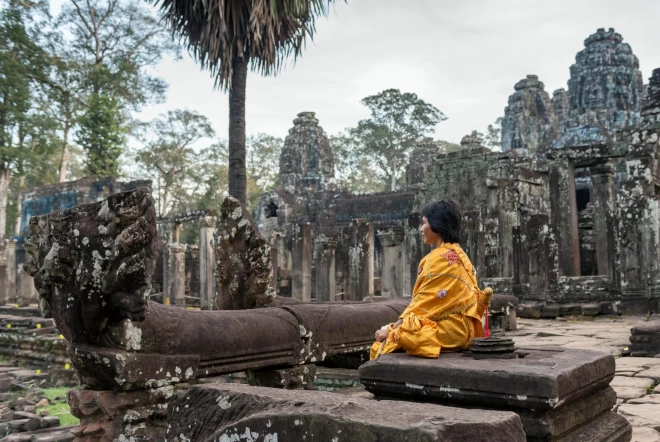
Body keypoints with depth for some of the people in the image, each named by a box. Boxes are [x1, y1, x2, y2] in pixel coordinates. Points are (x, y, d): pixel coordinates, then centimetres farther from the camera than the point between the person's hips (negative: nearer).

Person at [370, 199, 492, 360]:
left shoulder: (439, 257, -14)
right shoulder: (458, 254, 14)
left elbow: (424, 302, -14)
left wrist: (392, 329, -7)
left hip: (447, 330, -9)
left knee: (388, 340, -6)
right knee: (390, 334, 8)